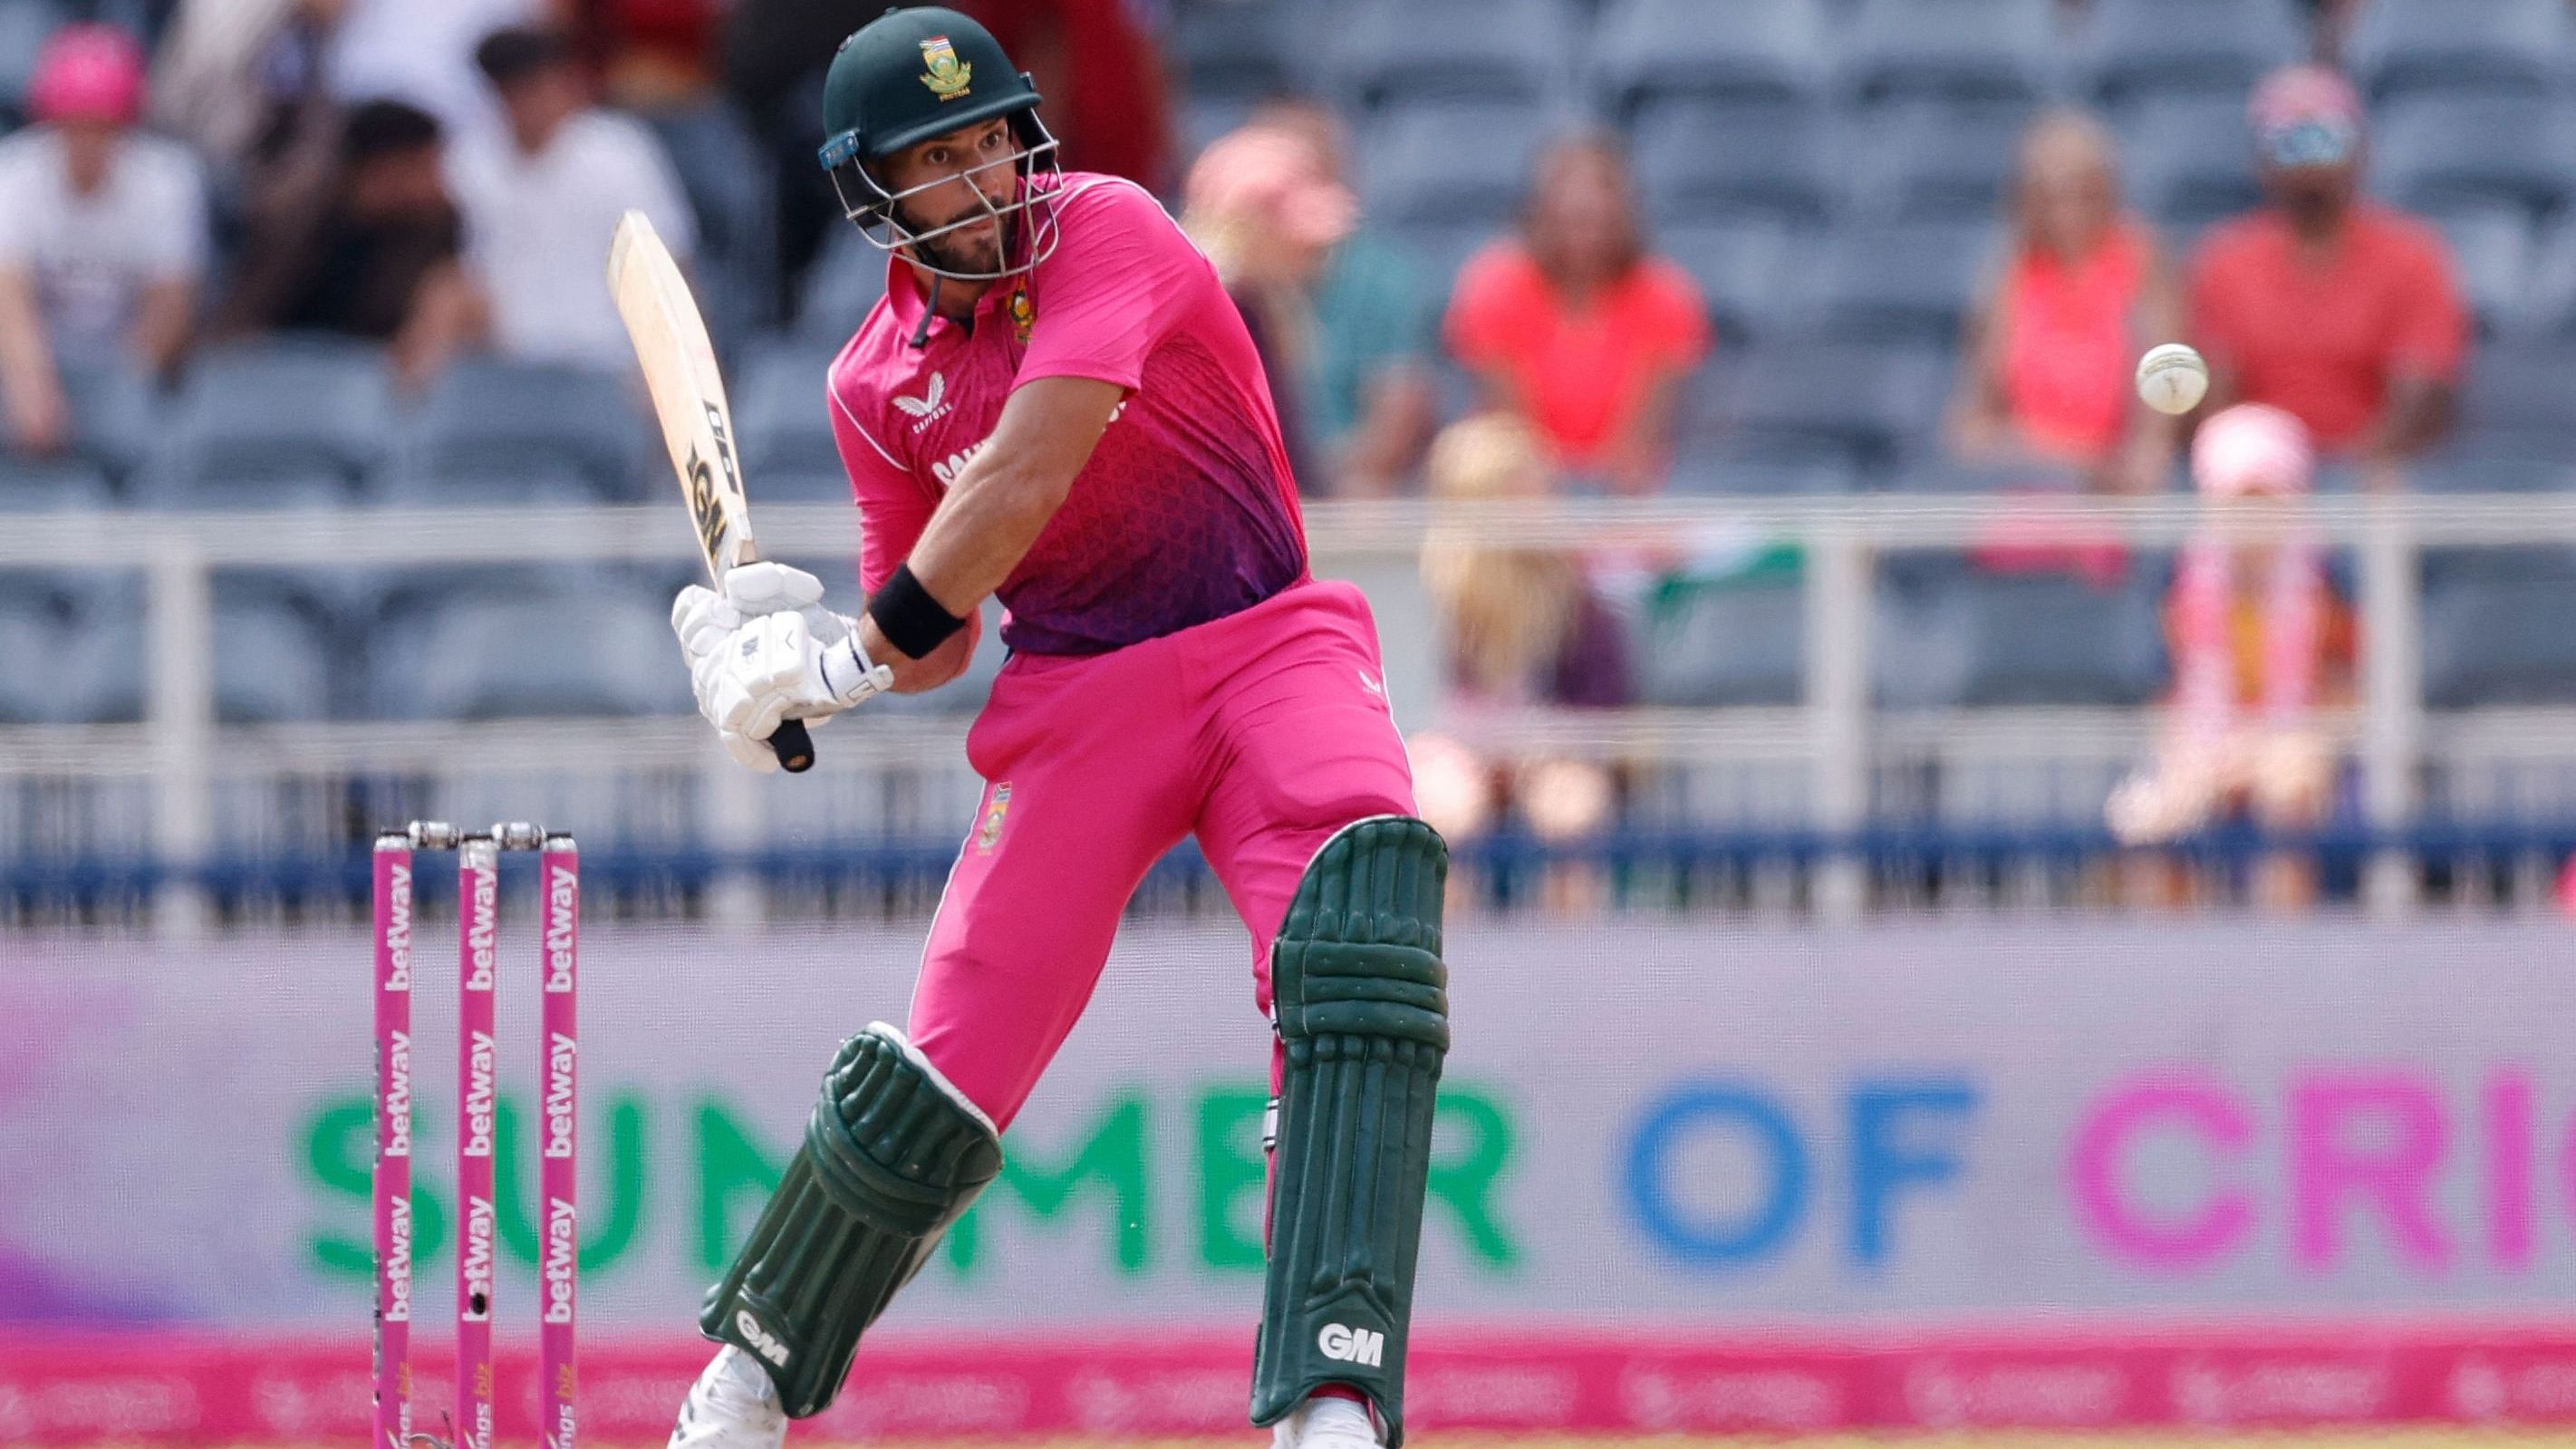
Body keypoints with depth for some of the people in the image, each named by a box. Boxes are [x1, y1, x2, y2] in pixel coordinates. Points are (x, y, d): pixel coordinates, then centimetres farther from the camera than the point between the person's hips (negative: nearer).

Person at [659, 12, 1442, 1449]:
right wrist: (791, 641, -7)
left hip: (1271, 644, -4)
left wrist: (860, 650, -14)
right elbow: (934, 643, 13)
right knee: (959, 1050, -3)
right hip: (1075, 697, 4)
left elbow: (1022, 486, -19)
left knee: (1363, 901, -33)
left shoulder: (1105, 230, -10)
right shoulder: (881, 382, 5)